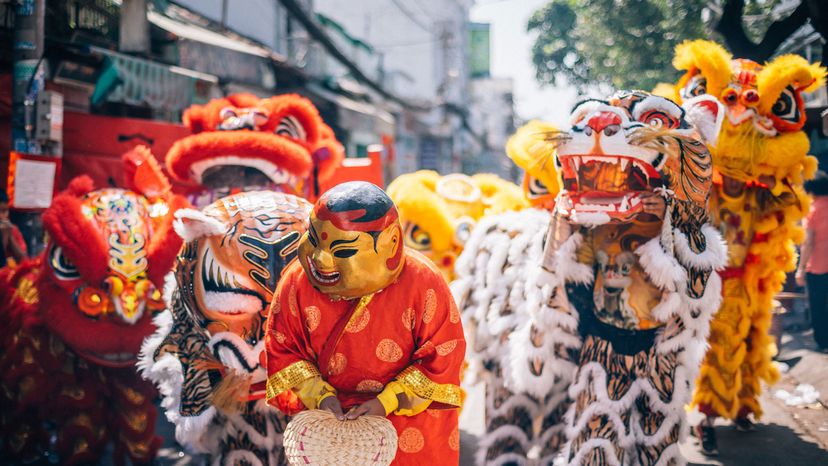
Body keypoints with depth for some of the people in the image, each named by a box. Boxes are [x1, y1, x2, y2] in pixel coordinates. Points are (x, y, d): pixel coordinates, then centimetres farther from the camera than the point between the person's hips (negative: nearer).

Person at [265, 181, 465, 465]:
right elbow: (283, 349, -6)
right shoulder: (297, 282, -18)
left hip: (412, 411, -2)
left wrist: (388, 402, -23)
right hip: (333, 415, 2)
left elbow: (443, 355, -17)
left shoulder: (422, 285, -25)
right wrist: (320, 396, -19)